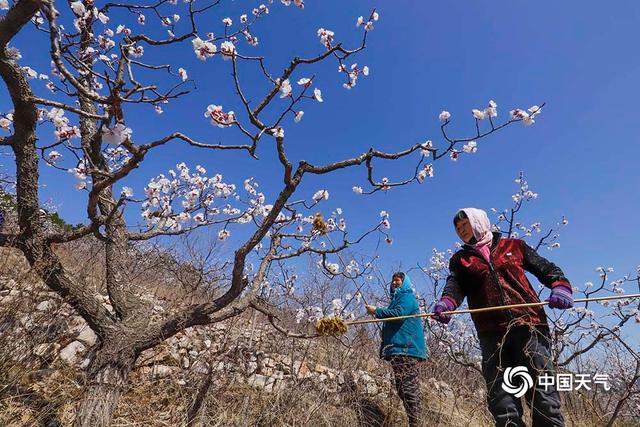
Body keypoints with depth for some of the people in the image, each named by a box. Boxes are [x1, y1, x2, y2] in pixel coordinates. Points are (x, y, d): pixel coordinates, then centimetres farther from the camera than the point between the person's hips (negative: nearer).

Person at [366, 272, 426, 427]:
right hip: (399, 348, 10)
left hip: (407, 348, -10)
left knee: (408, 388, -10)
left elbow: (398, 314, -20)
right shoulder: (397, 298, 25)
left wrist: (377, 311, -11)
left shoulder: (407, 296, -4)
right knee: (403, 389, 12)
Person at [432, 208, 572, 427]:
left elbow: (547, 269, 14)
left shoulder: (514, 246, 16)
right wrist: (446, 302, -22)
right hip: (491, 332, 1)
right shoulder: (460, 259, 16)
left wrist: (560, 286, -9)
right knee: (501, 397, -1)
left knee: (542, 391, -3)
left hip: (528, 324, -1)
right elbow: (454, 284, -1)